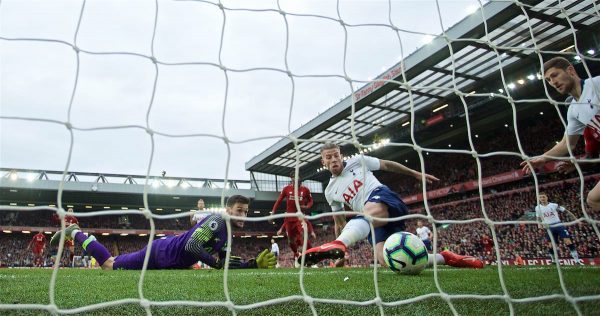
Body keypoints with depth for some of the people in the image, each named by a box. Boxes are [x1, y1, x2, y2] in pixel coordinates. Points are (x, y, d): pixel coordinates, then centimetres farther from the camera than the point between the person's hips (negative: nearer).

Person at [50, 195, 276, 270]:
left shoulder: (226, 232, 4)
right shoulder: (216, 220, -26)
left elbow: (225, 260, 4)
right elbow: (192, 246, -33)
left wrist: (254, 263, -6)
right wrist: (217, 264, -29)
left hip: (170, 262, 8)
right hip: (161, 253, -8)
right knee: (110, 266, 8)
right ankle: (75, 233, 24)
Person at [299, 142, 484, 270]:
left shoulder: (357, 161, 12)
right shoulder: (330, 191, 21)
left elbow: (386, 165, 20)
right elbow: (338, 221, 26)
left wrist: (416, 174, 19)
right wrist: (339, 256, 23)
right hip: (374, 220, 4)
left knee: (369, 213, -42)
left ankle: (337, 244, -69)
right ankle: (445, 258, -6)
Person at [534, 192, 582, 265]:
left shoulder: (554, 205, 1)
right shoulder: (538, 208, 5)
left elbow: (566, 211, 6)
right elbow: (538, 218, 14)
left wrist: (576, 219, 4)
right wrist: (539, 225, -6)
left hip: (559, 225, -1)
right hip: (549, 228, 1)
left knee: (568, 242, -10)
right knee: (551, 245, -1)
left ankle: (577, 260, -3)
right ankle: (553, 260, 17)